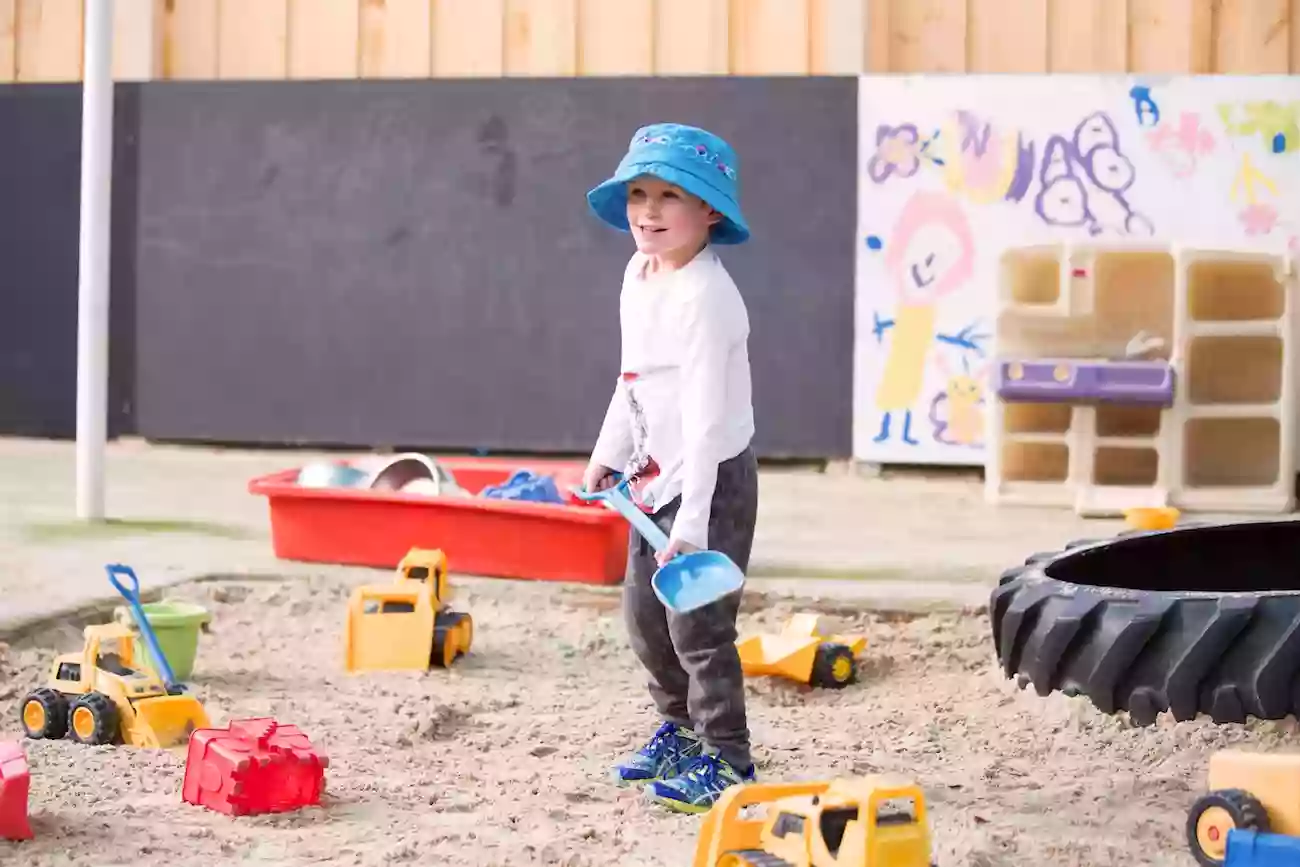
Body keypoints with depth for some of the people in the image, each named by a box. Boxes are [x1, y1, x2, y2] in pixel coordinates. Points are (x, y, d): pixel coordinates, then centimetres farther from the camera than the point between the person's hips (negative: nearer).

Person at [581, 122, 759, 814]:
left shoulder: (704, 297, -24)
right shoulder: (639, 275, 4)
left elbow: (707, 419, -27)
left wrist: (691, 521, -29)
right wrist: (609, 452, 20)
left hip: (712, 480, -9)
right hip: (657, 478, 9)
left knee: (697, 623, -4)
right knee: (644, 616, 17)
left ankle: (725, 757, 10)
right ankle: (680, 728, 35)